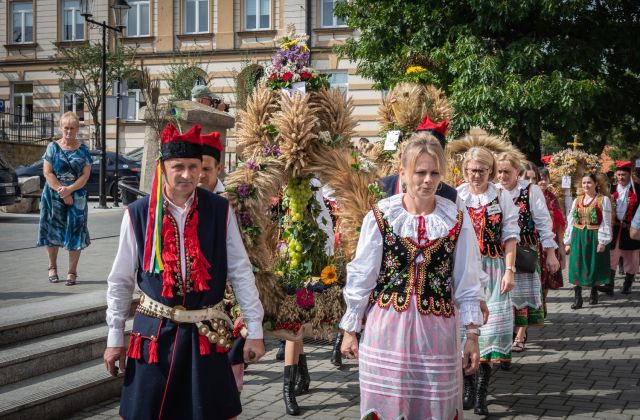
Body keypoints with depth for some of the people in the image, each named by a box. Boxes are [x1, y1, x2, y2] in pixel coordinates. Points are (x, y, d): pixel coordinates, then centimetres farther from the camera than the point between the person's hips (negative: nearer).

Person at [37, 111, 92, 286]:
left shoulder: (83, 150, 4)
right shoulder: (53, 147, 3)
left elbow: (85, 175, -2)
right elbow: (47, 173, -3)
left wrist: (69, 190, -16)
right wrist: (61, 192, -13)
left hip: (77, 197, 0)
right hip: (53, 196, 0)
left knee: (75, 232, -3)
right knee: (52, 231, 6)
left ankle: (72, 272, 6)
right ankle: (52, 267, 24)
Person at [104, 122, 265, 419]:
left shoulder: (220, 211, -4)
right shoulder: (138, 214, -6)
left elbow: (241, 273, 0)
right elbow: (121, 280, 2)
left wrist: (254, 330, -1)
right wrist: (115, 337, 3)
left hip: (207, 332, 1)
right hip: (155, 330, 0)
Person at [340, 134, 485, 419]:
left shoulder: (457, 219, 1)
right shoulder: (380, 216, -3)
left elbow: (466, 283, 6)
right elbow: (360, 277, 3)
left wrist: (472, 334, 5)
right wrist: (350, 330, 6)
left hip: (437, 329, 1)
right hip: (387, 328, -1)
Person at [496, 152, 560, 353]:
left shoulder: (531, 190, -8)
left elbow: (543, 223, -7)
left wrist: (550, 253, -9)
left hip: (525, 251, -3)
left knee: (523, 290, 1)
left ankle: (520, 336, 11)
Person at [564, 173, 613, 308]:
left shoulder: (603, 200, -2)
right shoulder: (577, 200, 11)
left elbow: (606, 223, -6)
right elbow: (571, 221, 11)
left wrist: (603, 241, -13)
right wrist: (567, 241, 6)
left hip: (594, 237, -3)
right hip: (578, 237, 3)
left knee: (594, 266, 5)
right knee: (577, 266, -2)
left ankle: (594, 293, 24)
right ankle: (578, 298, 0)